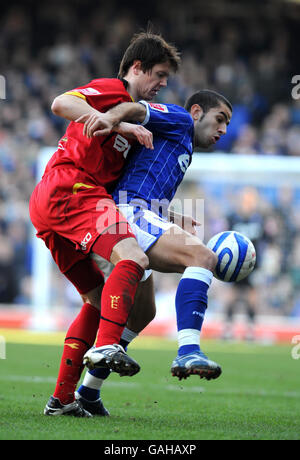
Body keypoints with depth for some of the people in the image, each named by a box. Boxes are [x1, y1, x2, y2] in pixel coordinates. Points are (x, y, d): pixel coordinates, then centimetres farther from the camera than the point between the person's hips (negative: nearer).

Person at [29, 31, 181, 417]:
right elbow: (62, 104, -17)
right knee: (132, 258, -26)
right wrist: (123, 126, -20)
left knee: (100, 300, 11)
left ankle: (62, 399, 10)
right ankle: (108, 346, -41)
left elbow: (113, 182, 33)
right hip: (70, 191, -10)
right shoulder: (112, 90, 2)